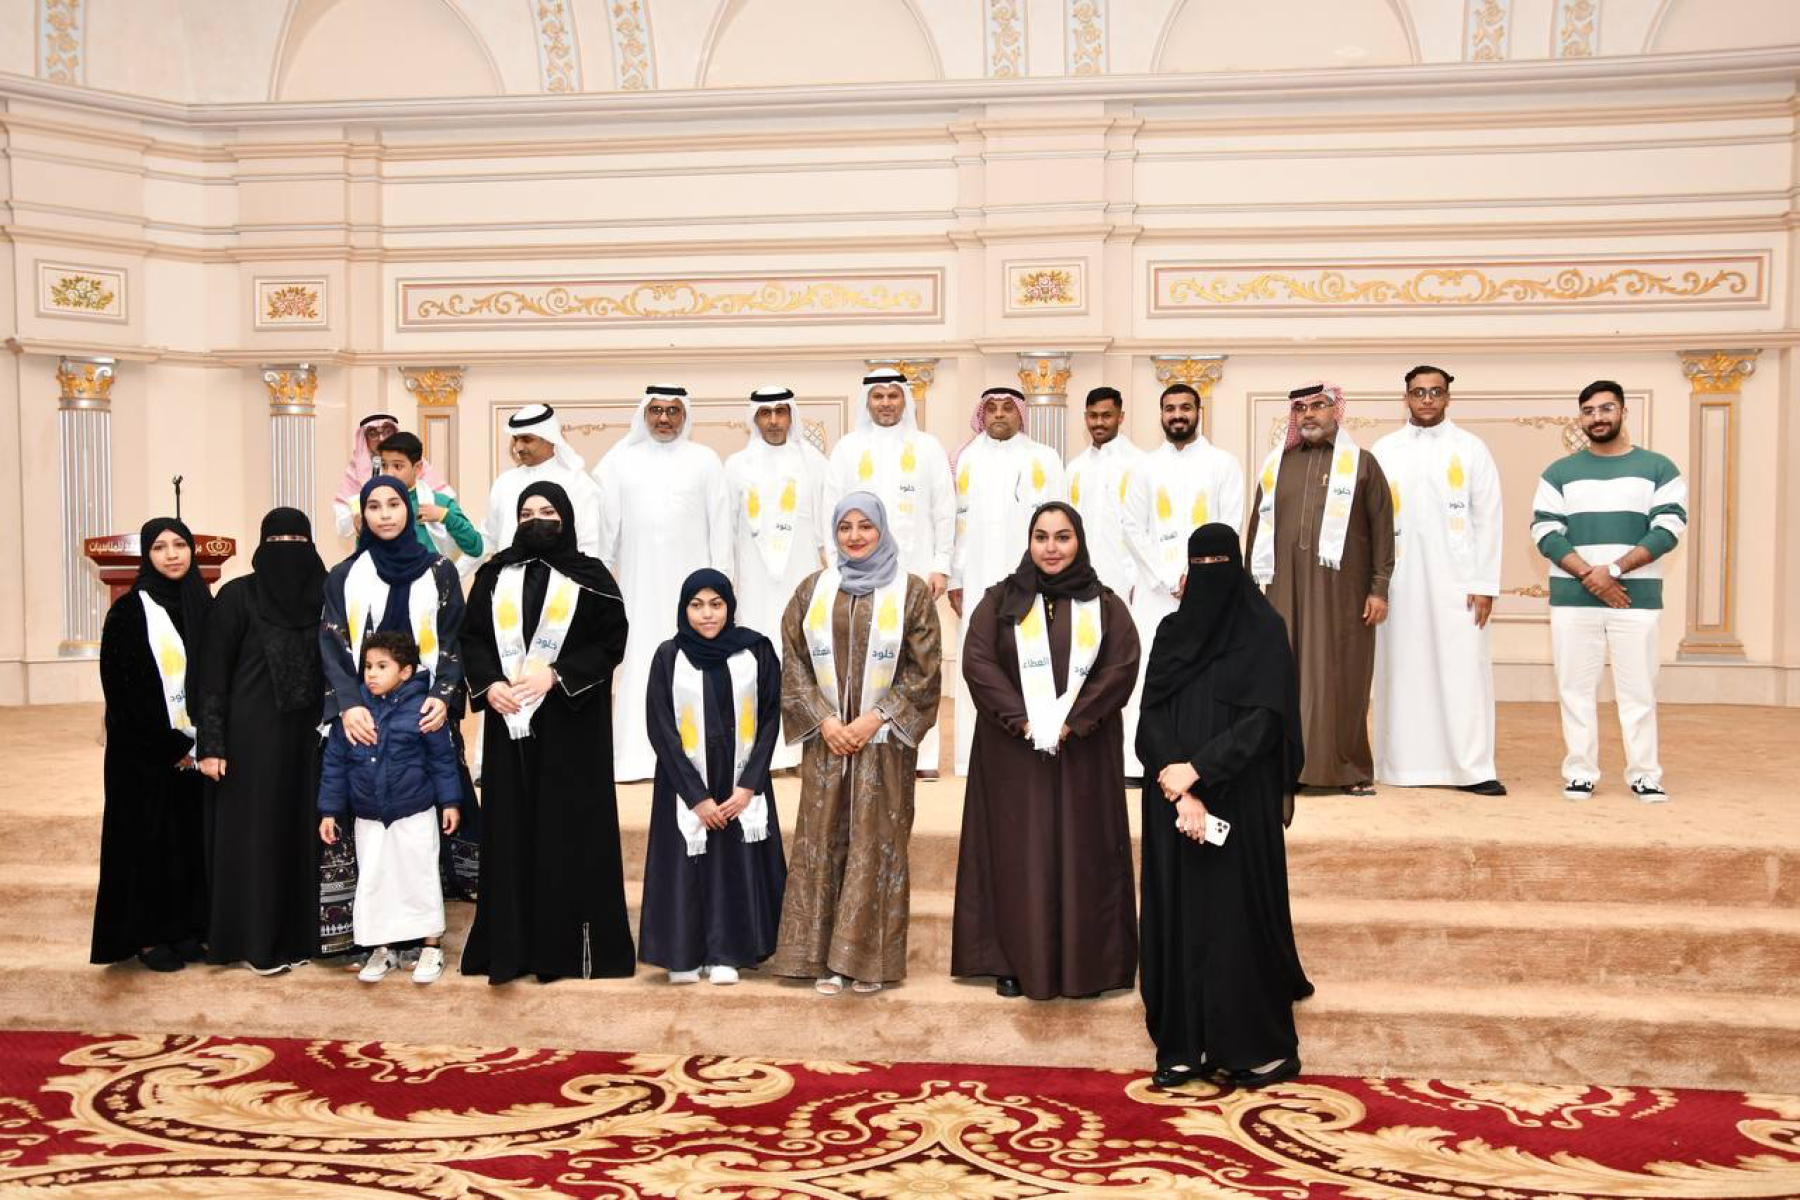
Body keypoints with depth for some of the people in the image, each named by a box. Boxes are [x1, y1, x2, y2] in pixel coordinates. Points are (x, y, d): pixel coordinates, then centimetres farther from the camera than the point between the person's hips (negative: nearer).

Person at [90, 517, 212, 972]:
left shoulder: (204, 606, 7)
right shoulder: (129, 610, -7)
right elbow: (122, 689, -10)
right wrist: (167, 744, -12)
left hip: (193, 747, 4)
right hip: (145, 749, -4)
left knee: (192, 835, 7)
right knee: (147, 836, 2)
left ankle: (187, 928, 18)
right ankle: (148, 935, 12)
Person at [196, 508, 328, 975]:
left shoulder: (324, 597, 5)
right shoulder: (238, 595, -6)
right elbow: (214, 672, -7)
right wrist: (211, 743, -12)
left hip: (306, 734, 4)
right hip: (251, 734, -4)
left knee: (300, 830, 9)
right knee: (254, 831, 2)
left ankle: (294, 934, 21)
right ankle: (255, 941, 12)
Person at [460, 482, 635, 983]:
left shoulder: (590, 577, 3)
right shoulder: (494, 575, 11)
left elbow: (612, 641, -4)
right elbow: (472, 637, 8)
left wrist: (555, 676, -15)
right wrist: (489, 684, -10)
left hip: (570, 725, -2)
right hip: (510, 721, 3)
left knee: (570, 829, -1)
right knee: (511, 829, 4)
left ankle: (569, 945, 7)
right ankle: (510, 942, 11)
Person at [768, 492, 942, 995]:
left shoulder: (911, 592, 0)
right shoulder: (813, 590, 7)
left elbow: (923, 670, -3)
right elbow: (794, 662, 5)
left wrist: (875, 718, -11)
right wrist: (824, 720, -7)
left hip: (885, 742, -2)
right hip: (825, 740, 2)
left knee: (877, 844, 0)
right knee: (822, 843, 2)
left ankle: (869, 958, 8)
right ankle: (824, 958, 10)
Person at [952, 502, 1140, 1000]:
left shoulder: (1105, 605, 6)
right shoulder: (1001, 600, 5)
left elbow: (1122, 667, -5)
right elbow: (977, 661, -5)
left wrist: (1072, 722, -16)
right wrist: (1021, 719, -16)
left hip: (1084, 753, 0)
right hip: (1012, 752, 0)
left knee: (1082, 853, 4)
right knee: (1015, 854, 3)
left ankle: (1084, 963, 13)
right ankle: (1014, 960, 13)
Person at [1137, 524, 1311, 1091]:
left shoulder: (1264, 631, -3)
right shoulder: (1171, 631, 8)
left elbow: (1264, 720, -11)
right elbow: (1151, 717, 1)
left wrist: (1195, 768, -16)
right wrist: (1179, 791, -12)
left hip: (1241, 803, -3)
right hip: (1175, 802, 4)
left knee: (1239, 911, 0)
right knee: (1179, 914, 5)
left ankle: (1257, 1045, 12)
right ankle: (1185, 1044, 13)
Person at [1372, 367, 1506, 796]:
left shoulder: (1471, 449, 6)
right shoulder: (1383, 451, 9)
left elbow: (1488, 520, 2)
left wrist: (1485, 585, -5)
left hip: (1456, 582, -1)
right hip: (1399, 583, 1)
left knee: (1464, 672, -3)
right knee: (1402, 672, 2)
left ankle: (1473, 768, 1)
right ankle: (1405, 764, 10)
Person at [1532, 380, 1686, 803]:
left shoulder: (1658, 468, 7)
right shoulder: (1560, 473, 9)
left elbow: (1669, 528, -3)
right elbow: (1545, 532, 0)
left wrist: (1613, 569, -13)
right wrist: (1590, 576, -12)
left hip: (1637, 597, -1)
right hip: (1572, 600, 1)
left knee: (1638, 690, 1)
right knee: (1576, 689, 3)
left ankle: (1644, 775, 9)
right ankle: (1580, 773, 10)